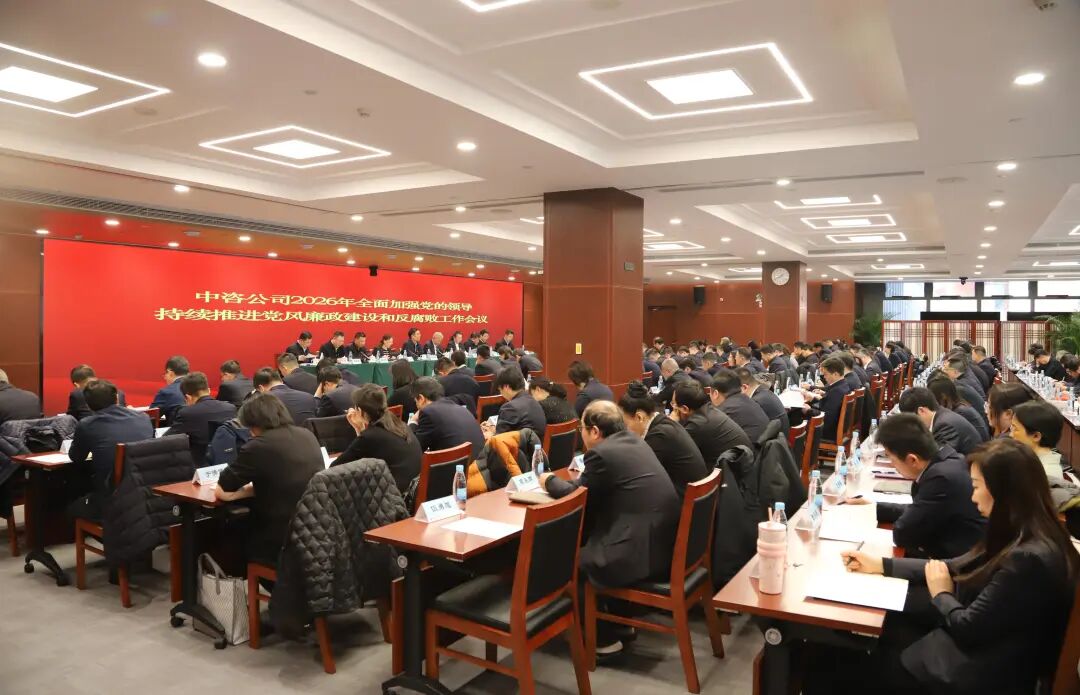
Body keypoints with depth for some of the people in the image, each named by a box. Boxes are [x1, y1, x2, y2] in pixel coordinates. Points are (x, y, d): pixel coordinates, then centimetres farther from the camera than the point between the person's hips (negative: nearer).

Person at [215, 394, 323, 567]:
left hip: (283, 546, -7)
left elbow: (222, 493, -6)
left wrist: (248, 487, 11)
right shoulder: (308, 436, 6)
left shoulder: (258, 446, -14)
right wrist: (257, 487, 12)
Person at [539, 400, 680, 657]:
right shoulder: (634, 441, 13)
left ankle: (603, 639, 17)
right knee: (585, 540, 24)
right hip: (662, 542, 9)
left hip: (640, 552, -9)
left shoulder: (601, 453, -14)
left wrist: (550, 481, 14)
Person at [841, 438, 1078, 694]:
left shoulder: (1028, 559, -30)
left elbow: (968, 628, -23)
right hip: (978, 645, 8)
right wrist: (880, 564, 7)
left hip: (983, 672, -8)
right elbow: (954, 568, 10)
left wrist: (941, 594, -2)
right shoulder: (1018, 537, 1)